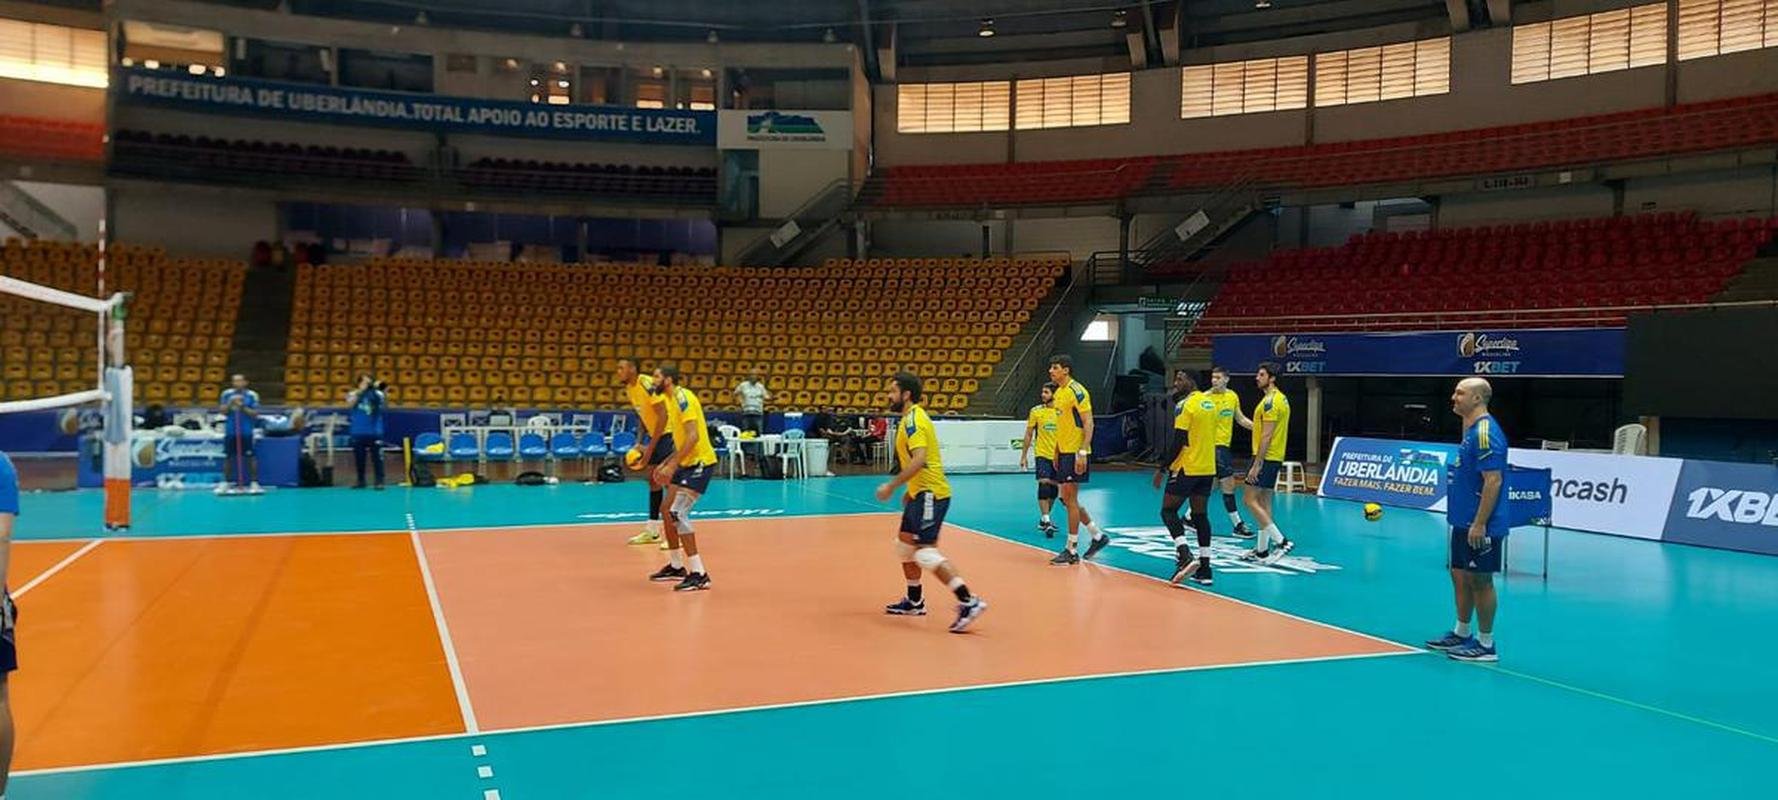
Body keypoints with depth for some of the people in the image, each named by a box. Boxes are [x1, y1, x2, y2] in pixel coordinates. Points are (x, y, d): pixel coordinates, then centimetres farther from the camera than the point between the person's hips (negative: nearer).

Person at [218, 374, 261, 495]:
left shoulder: (252, 395, -4)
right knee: (228, 457, 7)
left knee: (250, 457, -4)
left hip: (246, 432, -3)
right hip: (230, 431, 3)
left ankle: (254, 483, 3)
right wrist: (230, 404, -15)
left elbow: (255, 414, -6)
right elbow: (223, 412, 2)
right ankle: (225, 483, 16)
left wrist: (243, 407, -19)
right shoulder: (227, 394, 4)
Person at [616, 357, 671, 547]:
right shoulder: (628, 389, 6)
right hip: (654, 433, 9)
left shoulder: (647, 385, -22)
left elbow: (663, 416, -24)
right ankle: (652, 531, 19)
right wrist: (641, 442, 8)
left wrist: (650, 447, -23)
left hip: (669, 432, -9)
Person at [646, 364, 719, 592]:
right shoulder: (671, 400, 15)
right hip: (687, 463, 10)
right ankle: (676, 566, 29)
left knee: (678, 514, -17)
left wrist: (672, 465, -26)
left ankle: (699, 575, -15)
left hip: (700, 462, -10)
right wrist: (666, 464, 17)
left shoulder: (682, 397, -16)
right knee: (667, 511, 16)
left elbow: (693, 436, -25)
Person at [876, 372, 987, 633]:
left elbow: (919, 460, -28)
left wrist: (892, 485, -24)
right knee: (905, 544, 19)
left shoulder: (913, 419, -15)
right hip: (921, 493, 11)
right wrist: (910, 490, 24)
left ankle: (969, 602, -17)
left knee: (925, 552, -14)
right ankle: (914, 601, 31)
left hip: (930, 494, -11)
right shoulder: (911, 418, 16)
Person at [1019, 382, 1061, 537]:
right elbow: (1029, 434, 4)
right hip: (1042, 455, -3)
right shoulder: (1036, 411, -3)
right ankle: (1046, 521, -18)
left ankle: (1044, 520, 26)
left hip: (1058, 456, 3)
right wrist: (1024, 455, 1)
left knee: (1054, 488, 10)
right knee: (1044, 484, -17)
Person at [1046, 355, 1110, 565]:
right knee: (1066, 499, 12)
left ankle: (1071, 551, 3)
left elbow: (1088, 423, -18)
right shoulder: (1059, 392, 14)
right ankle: (1098, 536, 25)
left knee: (1070, 499, -5)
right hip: (1064, 452, 9)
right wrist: (1057, 453, 21)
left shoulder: (1077, 391, -14)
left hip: (1075, 452, -9)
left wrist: (1082, 453, -23)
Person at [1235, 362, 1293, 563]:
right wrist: (1241, 418, 23)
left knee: (1251, 500, -8)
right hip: (1275, 458, 10)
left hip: (1266, 458, -10)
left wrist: (1256, 465, -20)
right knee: (1263, 503, 12)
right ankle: (1261, 550, 16)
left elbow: (1266, 436, -20)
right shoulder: (1280, 398, 15)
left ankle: (1281, 541, -12)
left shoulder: (1271, 401, -16)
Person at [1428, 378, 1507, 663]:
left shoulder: (1486, 433, -18)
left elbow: (1493, 481, -23)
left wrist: (1479, 524, -24)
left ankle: (1485, 645, 9)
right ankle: (1461, 634, 28)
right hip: (1463, 522, 10)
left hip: (1479, 526, -10)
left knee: (1480, 580, -1)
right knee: (1460, 576, 16)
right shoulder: (1471, 430, 13)